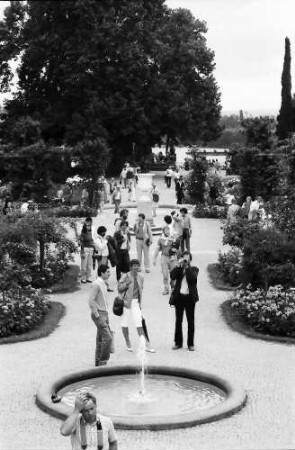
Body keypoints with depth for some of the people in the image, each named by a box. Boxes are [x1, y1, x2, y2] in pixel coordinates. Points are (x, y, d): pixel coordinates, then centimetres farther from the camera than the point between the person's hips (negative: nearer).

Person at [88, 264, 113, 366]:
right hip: (99, 314, -9)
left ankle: (98, 361, 18)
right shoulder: (96, 284, -17)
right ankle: (103, 361, -4)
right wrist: (97, 316, -19)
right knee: (108, 337, -12)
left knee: (101, 338, 12)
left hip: (104, 313, 9)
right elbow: (91, 301, -21)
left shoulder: (103, 284, 13)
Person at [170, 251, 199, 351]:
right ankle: (178, 342, 17)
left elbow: (193, 277, -17)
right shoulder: (178, 269, 7)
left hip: (190, 297, -2)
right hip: (179, 297, 2)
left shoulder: (194, 269, 3)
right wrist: (179, 265, -17)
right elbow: (172, 276, -13)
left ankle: (190, 344, 12)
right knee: (178, 320, 8)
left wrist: (187, 267, -16)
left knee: (190, 321, 4)